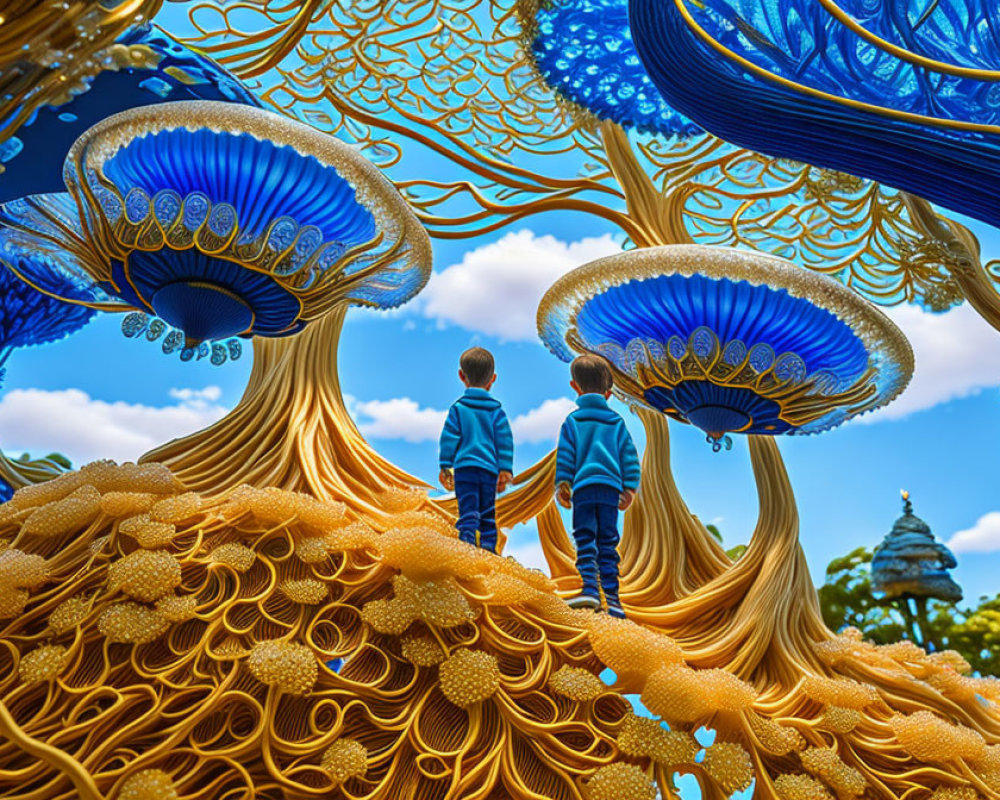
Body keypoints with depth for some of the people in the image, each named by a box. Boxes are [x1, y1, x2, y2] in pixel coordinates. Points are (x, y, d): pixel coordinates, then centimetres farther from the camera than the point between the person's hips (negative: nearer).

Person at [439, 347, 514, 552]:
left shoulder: (458, 408, 0)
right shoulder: (496, 410, 5)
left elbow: (449, 438, -2)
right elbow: (505, 441, 3)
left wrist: (445, 467, 3)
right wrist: (505, 470, 7)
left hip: (464, 467, -2)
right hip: (489, 469, 2)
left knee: (468, 510, -2)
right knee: (487, 512, 14)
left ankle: (467, 540, -19)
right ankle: (488, 545, 12)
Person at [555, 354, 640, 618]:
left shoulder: (572, 421, 5)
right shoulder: (617, 423, 13)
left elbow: (565, 455, -1)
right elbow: (629, 456, 11)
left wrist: (562, 484, 0)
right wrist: (629, 488, 13)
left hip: (583, 488, -2)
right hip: (611, 489, 3)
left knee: (586, 541, -1)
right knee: (608, 543, 7)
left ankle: (590, 589, -16)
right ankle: (611, 597, 4)